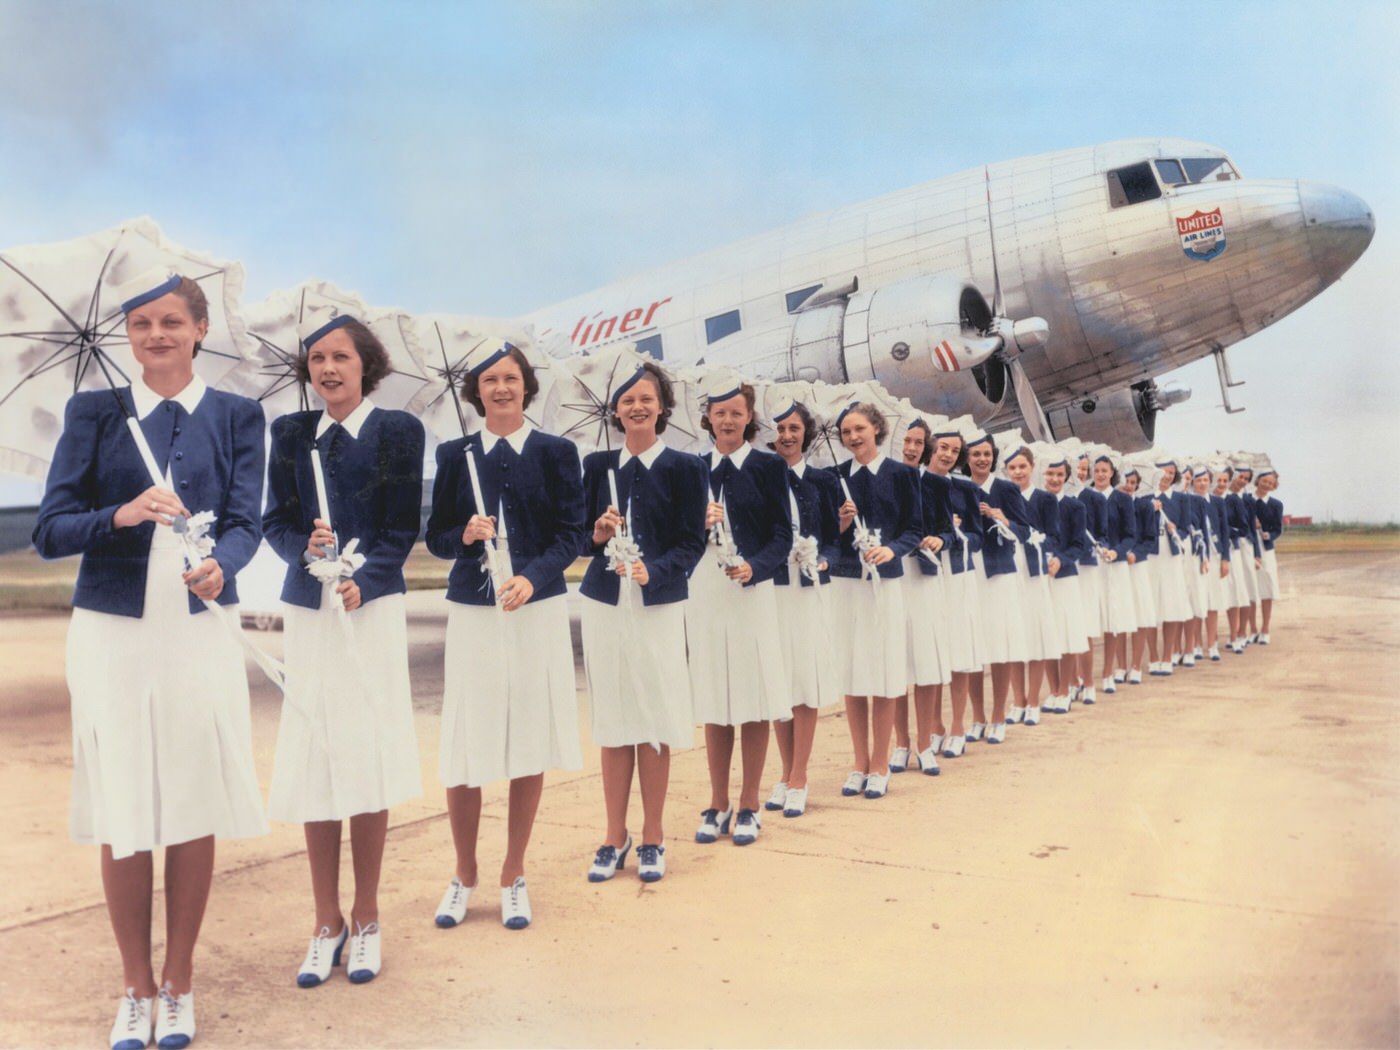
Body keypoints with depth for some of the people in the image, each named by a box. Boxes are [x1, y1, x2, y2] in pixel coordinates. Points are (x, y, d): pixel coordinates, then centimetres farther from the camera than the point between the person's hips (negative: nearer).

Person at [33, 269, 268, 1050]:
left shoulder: (237, 417, 5)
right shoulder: (94, 413, 4)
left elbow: (246, 521, -5)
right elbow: (50, 530, -1)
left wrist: (218, 564, -27)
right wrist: (121, 515, -21)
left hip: (202, 629, 0)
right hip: (113, 630, 0)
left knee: (195, 810, 5)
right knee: (122, 815, 5)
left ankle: (179, 986, 24)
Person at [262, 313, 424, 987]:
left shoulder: (397, 432, 1)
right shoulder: (290, 433, 10)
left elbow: (402, 528, -3)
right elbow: (275, 522, 8)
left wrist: (362, 578, -19)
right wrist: (305, 548, -13)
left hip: (373, 606, -3)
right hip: (307, 610, 3)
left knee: (369, 760, 2)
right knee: (313, 763, 4)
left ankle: (366, 920, 16)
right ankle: (327, 924, 17)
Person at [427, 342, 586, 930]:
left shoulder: (556, 453, 4)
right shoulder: (455, 455, 7)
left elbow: (571, 534, -1)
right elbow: (436, 536, 9)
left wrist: (532, 576, -18)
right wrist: (465, 535, -14)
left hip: (538, 611, 0)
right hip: (472, 613, 1)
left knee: (531, 749, 5)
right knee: (463, 751, 0)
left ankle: (514, 876, 22)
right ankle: (464, 876, 21)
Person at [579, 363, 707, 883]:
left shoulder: (684, 467, 0)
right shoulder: (597, 465, 8)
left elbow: (693, 542, -3)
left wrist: (653, 569, -19)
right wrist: (598, 534, -11)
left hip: (659, 604, -2)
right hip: (604, 602, 2)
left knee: (655, 721, 1)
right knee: (612, 720, 7)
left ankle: (652, 838, 16)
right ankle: (615, 835, 19)